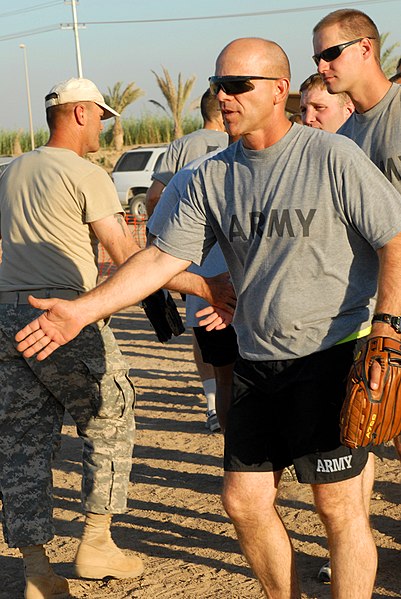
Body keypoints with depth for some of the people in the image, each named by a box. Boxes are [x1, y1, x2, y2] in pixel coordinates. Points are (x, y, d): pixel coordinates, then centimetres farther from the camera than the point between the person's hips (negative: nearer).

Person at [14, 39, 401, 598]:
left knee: (338, 503, -2)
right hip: (256, 360, 6)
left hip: (331, 356, -5)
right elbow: (163, 256, 5)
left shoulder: (333, 157, -8)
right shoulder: (213, 177, 7)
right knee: (245, 501, 7)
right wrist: (83, 310, -3)